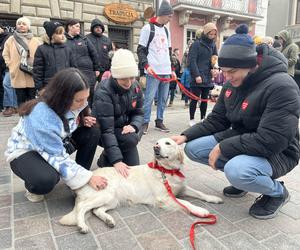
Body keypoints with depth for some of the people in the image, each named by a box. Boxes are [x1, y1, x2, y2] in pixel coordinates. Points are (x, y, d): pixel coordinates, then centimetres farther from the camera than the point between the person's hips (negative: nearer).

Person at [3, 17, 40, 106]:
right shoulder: (10, 40, 6)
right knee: (21, 100, 8)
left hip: (32, 76, -1)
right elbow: (5, 54, 13)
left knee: (32, 100, 8)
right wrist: (10, 65, 2)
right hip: (18, 76, 1)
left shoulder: (35, 41, 2)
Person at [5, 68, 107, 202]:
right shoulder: (41, 116, -37)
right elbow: (57, 157, -33)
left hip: (56, 142, 7)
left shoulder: (71, 103, -16)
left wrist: (82, 120, -17)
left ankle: (82, 180, 0)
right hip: (25, 151, -7)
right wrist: (87, 177, -31)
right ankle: (33, 187, 1)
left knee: (92, 132, -16)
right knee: (46, 180, -39)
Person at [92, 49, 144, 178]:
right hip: (102, 132, -5)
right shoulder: (103, 92, -28)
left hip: (125, 128, 5)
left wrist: (133, 126, -25)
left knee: (133, 166, -3)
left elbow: (138, 113, -1)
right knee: (131, 139, -32)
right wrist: (116, 161, -39)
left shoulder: (135, 87, -9)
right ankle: (106, 159, -4)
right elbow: (106, 130, -33)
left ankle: (108, 154, 25)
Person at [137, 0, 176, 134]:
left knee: (163, 99, 8)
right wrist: (146, 65, -16)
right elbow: (140, 50, -3)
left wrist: (171, 69, 16)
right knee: (149, 98, -7)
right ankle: (145, 123, 2)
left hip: (166, 72, 7)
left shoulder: (166, 30, 20)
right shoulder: (148, 28, 0)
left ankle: (159, 121, 17)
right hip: (153, 72, -6)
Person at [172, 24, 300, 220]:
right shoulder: (233, 84, -2)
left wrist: (223, 148, -26)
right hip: (240, 141, 7)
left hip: (276, 152, -7)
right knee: (193, 148, -5)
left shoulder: (281, 86, -25)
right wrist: (185, 136, -10)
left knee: (236, 170, -37)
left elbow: (270, 141, -31)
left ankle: (278, 192, -2)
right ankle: (242, 176, 13)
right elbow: (216, 120, 3)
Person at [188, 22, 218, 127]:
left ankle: (203, 119, 20)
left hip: (208, 78, 6)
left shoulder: (213, 45, 13)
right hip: (197, 78, -6)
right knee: (195, 99, -1)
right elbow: (192, 60, -12)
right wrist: (197, 75, -18)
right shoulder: (197, 44, -6)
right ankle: (192, 119, 11)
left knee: (205, 99, 10)